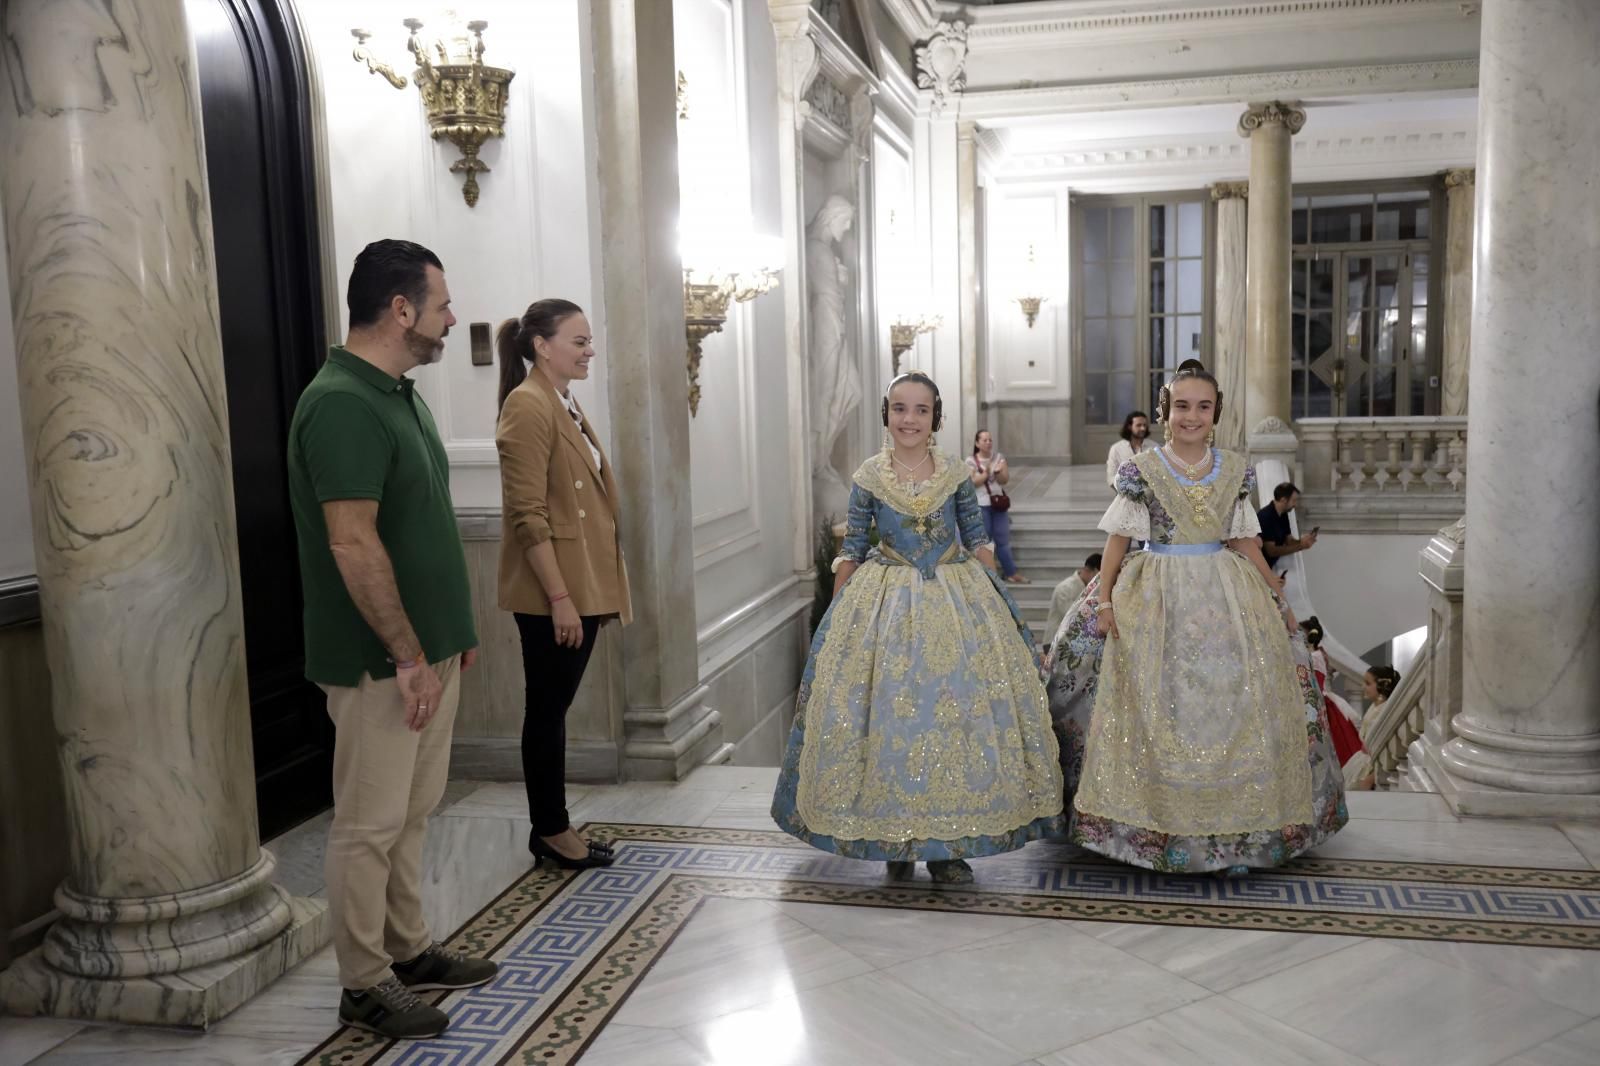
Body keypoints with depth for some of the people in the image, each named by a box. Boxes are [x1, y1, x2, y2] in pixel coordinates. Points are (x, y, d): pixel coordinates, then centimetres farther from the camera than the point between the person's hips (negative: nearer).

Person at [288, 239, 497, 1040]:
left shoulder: (399, 395, 11)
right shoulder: (342, 405, -20)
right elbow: (354, 546, -24)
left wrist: (452, 629, 18)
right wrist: (407, 657, -20)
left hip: (428, 646, 10)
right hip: (381, 660, -9)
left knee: (412, 813, 18)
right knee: (370, 823, 3)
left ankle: (408, 949, 32)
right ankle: (365, 986, 15)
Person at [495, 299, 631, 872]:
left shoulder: (565, 404, 14)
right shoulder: (527, 406, -14)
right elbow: (528, 514, -19)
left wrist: (596, 591, 18)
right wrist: (559, 597, -21)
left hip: (582, 586, 9)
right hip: (551, 593, -9)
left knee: (556, 705, 14)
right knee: (547, 707, 3)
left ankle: (554, 825, 24)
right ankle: (550, 830, 16)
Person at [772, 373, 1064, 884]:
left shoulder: (956, 475, 1)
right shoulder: (868, 477, -1)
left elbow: (978, 542, 8)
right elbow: (851, 550, 3)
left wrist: (995, 601, 5)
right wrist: (838, 613, 1)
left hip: (957, 602, 1)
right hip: (885, 604, -1)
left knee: (959, 709, -1)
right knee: (887, 712, 0)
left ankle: (945, 844, 12)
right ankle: (895, 840, 16)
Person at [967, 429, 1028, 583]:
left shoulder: (999, 457, 7)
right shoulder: (971, 461, -3)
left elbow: (1005, 480, 2)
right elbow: (972, 483, -11)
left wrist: (998, 472, -17)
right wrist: (986, 473, -18)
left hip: (999, 503, 3)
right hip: (980, 506, -3)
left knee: (1003, 539, 6)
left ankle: (1011, 573, 10)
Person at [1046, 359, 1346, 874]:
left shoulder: (1235, 470, 7)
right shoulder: (1141, 470, -2)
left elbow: (1244, 542, 13)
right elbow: (1118, 540, 0)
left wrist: (1276, 599, 13)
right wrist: (1104, 599, -7)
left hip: (1226, 597, 3)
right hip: (1158, 599, -3)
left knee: (1236, 705, 1)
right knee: (1158, 712, -4)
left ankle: (1232, 829, 14)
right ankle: (1159, 827, 8)